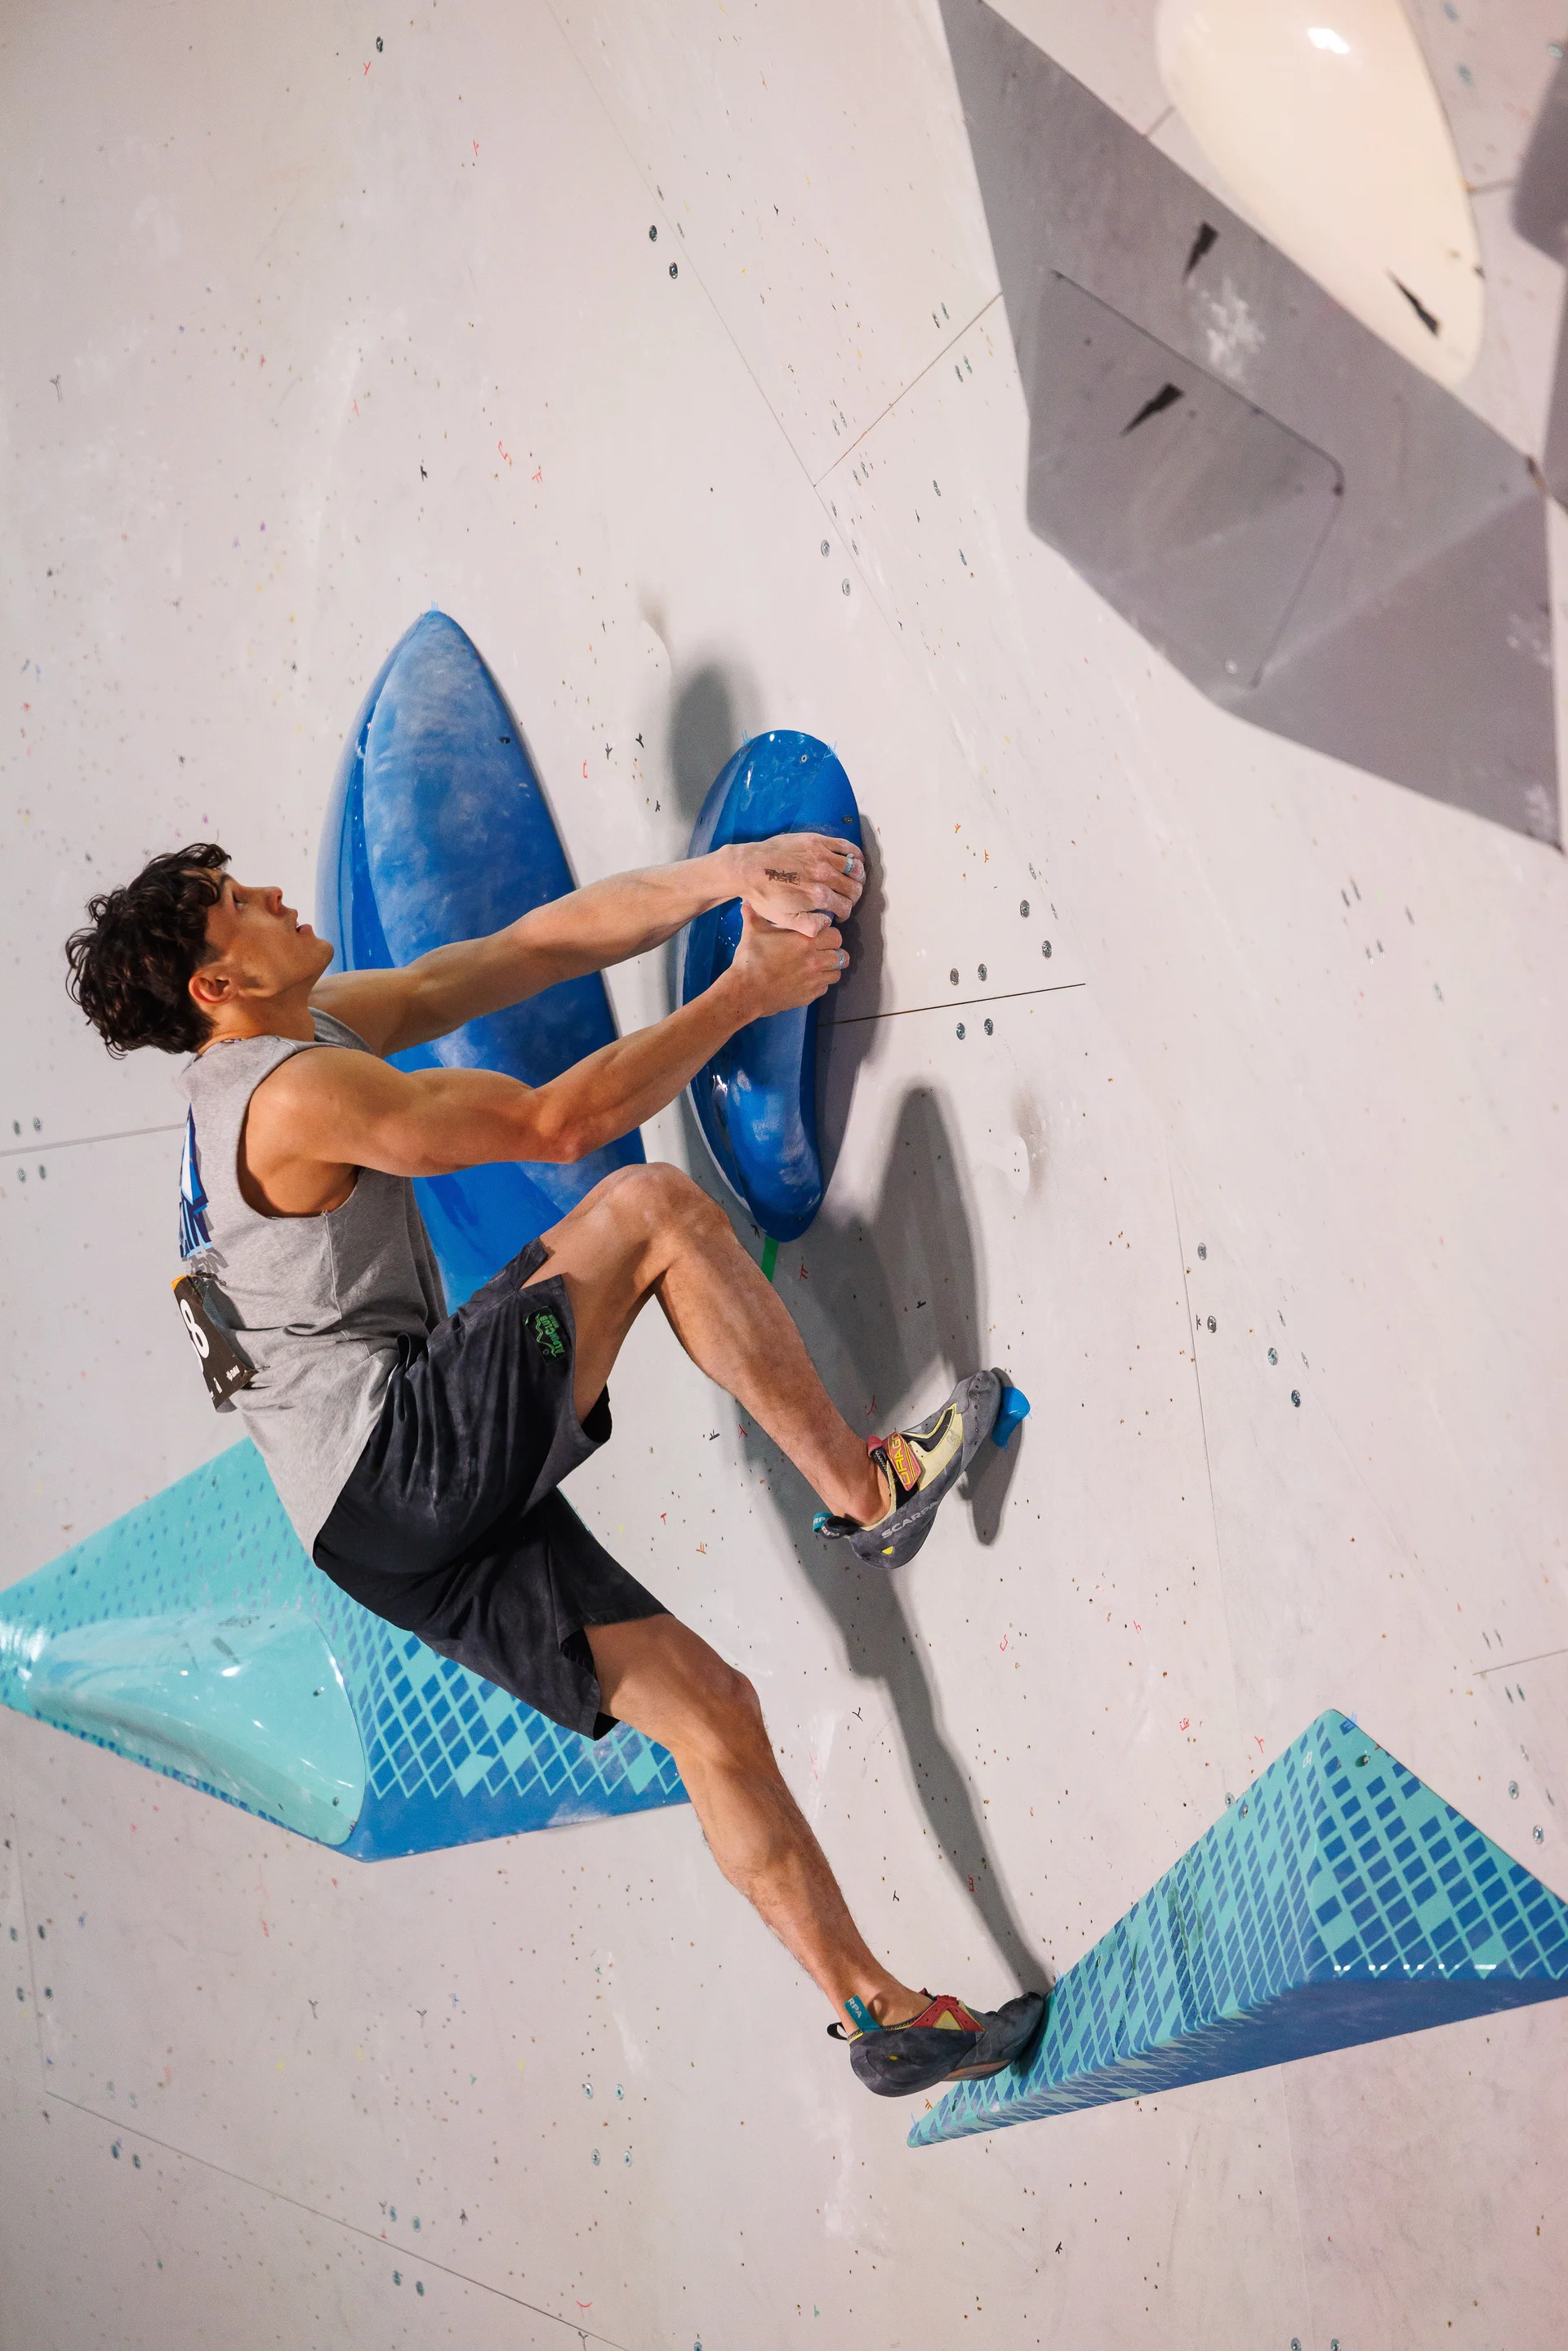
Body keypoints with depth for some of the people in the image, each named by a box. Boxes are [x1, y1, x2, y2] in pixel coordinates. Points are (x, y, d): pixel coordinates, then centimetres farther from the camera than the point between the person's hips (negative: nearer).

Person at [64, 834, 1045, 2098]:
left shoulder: (333, 1022, 16)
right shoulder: (298, 1090, -14)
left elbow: (535, 944, 14)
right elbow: (561, 1121, -15)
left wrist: (723, 875, 4)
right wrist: (745, 994, -5)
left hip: (390, 1521, 9)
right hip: (410, 1456, -9)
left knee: (710, 1707, 5)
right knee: (653, 1205, -13)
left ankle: (878, 2012, 10)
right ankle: (866, 1486, -7)